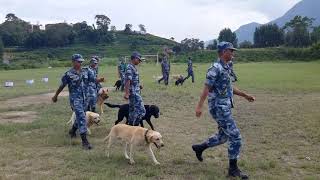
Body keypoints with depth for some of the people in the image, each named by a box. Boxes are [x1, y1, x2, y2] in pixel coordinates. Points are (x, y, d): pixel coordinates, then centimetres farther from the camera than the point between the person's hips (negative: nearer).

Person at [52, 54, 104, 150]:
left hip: (84, 98, 6)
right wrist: (55, 96, 11)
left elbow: (93, 79, -4)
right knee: (81, 118, -15)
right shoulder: (69, 74, -10)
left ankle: (72, 130, 48)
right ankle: (84, 141, -13)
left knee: (80, 117, 20)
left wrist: (99, 80, -27)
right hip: (75, 99, -6)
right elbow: (62, 86, 0)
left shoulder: (86, 71, 4)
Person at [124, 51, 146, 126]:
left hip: (135, 92, 11)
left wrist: (138, 86, 12)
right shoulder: (130, 68, -15)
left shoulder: (133, 67, 15)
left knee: (133, 110, 15)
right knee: (141, 110, -11)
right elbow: (128, 81, -22)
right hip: (134, 93, -11)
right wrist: (126, 93, -25)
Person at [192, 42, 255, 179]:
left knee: (223, 136, 20)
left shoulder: (226, 68, 12)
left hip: (225, 108, 10)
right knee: (235, 137, -5)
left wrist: (245, 95, 23)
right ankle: (233, 169, 7)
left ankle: (199, 147, 34)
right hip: (219, 108, -10)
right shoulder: (216, 68, -16)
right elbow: (206, 88, -21)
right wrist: (199, 106, -25)